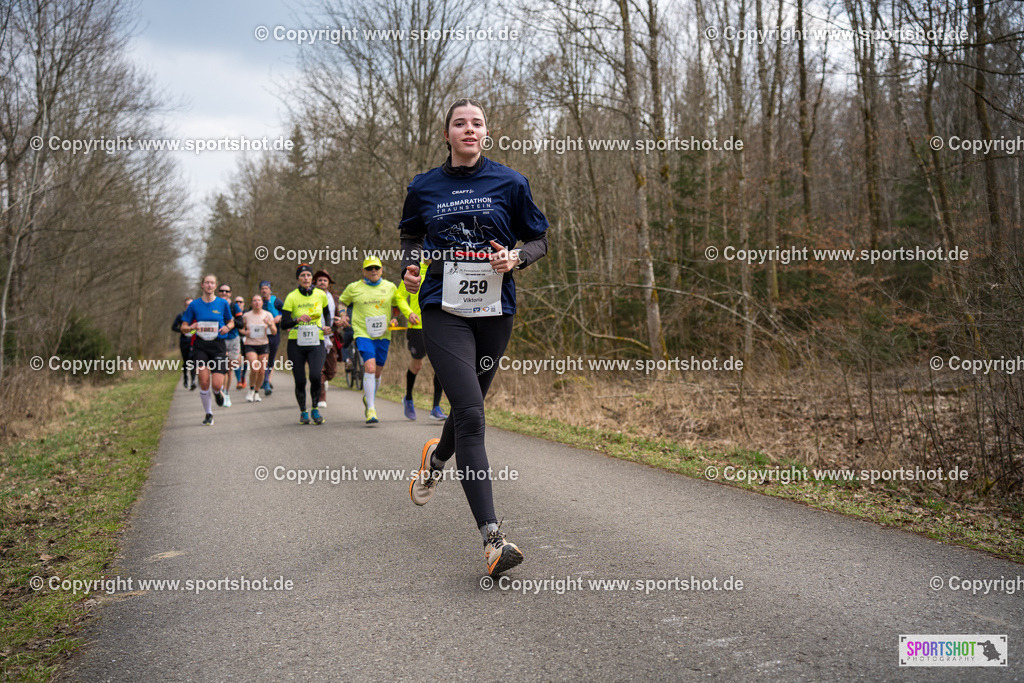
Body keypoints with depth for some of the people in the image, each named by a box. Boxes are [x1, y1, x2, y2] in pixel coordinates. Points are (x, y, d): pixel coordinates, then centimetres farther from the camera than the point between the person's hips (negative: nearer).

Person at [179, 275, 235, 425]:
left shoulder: (222, 303, 3)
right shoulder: (194, 304, 3)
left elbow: (231, 322, 16)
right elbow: (183, 327, 6)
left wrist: (227, 327, -8)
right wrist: (191, 327, -17)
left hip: (218, 345, 0)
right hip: (200, 346, 0)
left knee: (217, 385, -10)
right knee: (204, 382, -8)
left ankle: (218, 392, 30)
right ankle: (208, 414, 11)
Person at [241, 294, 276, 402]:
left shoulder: (267, 315, 2)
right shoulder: (246, 315, 1)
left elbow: (274, 331, 0)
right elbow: (241, 328, 14)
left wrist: (269, 324, -19)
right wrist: (245, 332, -7)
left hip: (263, 345, 2)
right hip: (250, 345, -2)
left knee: (261, 371, 0)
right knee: (254, 369, -18)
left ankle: (256, 392, 20)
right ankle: (251, 389, 8)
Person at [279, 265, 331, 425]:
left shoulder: (321, 295, 3)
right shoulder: (292, 297, -4)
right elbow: (284, 324, -9)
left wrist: (326, 328, 8)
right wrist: (298, 319, -26)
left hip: (316, 343, 0)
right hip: (296, 344, 0)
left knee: (315, 376, -19)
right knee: (300, 381, 0)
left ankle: (315, 409, 2)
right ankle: (303, 412, 22)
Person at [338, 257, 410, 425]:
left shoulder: (390, 287, 7)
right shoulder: (354, 288, 2)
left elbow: (397, 304, 21)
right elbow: (342, 302, 17)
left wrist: (394, 319, 5)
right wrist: (344, 315, 0)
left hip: (383, 335, 3)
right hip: (363, 333, -3)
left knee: (378, 372, 11)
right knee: (370, 367, -20)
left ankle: (369, 397, 40)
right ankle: (371, 409, -17)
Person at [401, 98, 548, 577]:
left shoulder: (509, 183, 4)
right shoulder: (424, 187, 7)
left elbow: (539, 239, 11)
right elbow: (411, 234, 24)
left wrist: (516, 257, -11)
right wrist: (410, 265, 4)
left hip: (495, 312, 2)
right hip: (444, 310, -2)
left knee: (469, 408, 14)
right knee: (470, 413, -16)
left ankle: (436, 458, 53)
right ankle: (491, 538, -19)